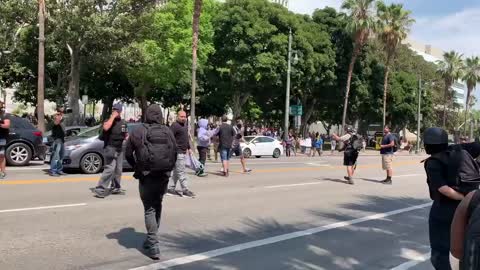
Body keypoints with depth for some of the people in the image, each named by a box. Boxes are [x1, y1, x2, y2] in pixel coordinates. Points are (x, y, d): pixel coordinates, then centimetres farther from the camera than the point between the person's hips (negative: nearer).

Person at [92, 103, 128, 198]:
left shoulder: (123, 122, 12)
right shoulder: (109, 120, -8)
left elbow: (126, 134, 25)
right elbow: (106, 128, -32)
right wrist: (112, 116, -24)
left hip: (119, 149, 7)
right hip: (110, 148, -7)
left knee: (118, 170, 14)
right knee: (110, 169, -17)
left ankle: (115, 188, 27)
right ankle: (100, 189, -14)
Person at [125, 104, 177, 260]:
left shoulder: (138, 131, -5)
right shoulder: (168, 132, 1)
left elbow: (128, 154, -2)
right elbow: (174, 153, 2)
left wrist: (136, 168, 15)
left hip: (146, 176, -3)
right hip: (164, 176, 3)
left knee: (149, 209, 3)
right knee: (157, 206, 20)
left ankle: (153, 246, -4)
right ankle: (152, 239, 30)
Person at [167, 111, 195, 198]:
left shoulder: (185, 125, 15)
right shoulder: (174, 125, -13)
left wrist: (189, 148, 26)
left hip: (184, 152, 9)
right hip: (178, 152, -9)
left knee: (176, 171, 13)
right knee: (181, 171, -5)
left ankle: (171, 188, 20)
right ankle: (185, 190, 0)